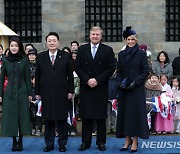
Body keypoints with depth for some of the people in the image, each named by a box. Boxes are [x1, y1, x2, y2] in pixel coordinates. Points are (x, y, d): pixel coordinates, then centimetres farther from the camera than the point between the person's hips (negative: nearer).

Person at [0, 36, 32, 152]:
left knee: (22, 116, 2)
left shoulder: (24, 61, 1)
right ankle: (14, 141, 12)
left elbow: (28, 78, 2)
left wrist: (30, 93, -1)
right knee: (11, 116, 2)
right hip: (9, 93, 1)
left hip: (22, 92, -1)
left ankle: (20, 141, 12)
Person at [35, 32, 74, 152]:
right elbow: (37, 76, 6)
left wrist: (70, 91, -1)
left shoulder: (65, 56, 2)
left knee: (62, 119, 5)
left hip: (61, 93, -1)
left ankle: (62, 143, 16)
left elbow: (70, 75, 2)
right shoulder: (40, 57, 5)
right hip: (46, 93, 1)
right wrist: (37, 92, 4)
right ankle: (49, 144, 17)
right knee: (48, 119, 6)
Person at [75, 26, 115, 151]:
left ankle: (101, 142, 14)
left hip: (101, 88, -1)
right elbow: (77, 67, 4)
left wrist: (97, 80, -11)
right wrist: (87, 80, -10)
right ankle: (86, 142, 12)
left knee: (101, 116, 4)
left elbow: (111, 68, -2)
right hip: (86, 87, 1)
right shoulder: (82, 49, 8)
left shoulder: (108, 50, 3)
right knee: (86, 116, 4)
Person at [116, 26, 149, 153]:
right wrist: (120, 83, -5)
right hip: (124, 90, 4)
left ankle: (135, 142, 5)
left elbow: (146, 72, -4)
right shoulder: (121, 54, 9)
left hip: (137, 89, -3)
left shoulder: (141, 54, -1)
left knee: (136, 113, -1)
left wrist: (135, 82, -14)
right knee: (124, 113, 4)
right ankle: (127, 140, 13)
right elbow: (119, 72, 12)